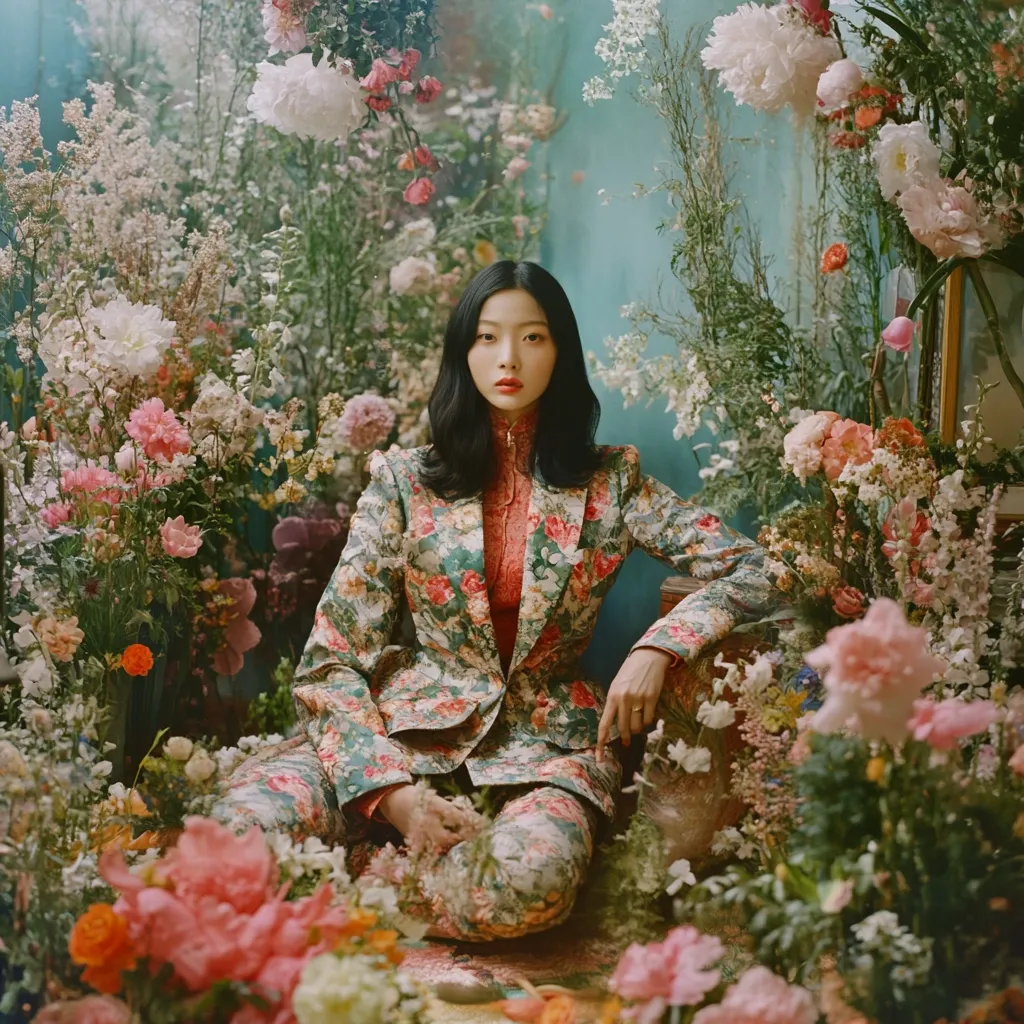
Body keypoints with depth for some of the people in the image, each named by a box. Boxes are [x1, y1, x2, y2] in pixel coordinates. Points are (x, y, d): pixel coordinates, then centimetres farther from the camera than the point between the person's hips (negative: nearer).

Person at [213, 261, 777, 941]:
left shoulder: (611, 483, 8)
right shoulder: (404, 480, 5)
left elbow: (751, 573, 4)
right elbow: (333, 661, 0)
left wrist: (655, 650, -15)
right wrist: (394, 794, -16)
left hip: (544, 740, 1)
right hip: (404, 729, -1)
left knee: (526, 883, -36)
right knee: (241, 825, -32)